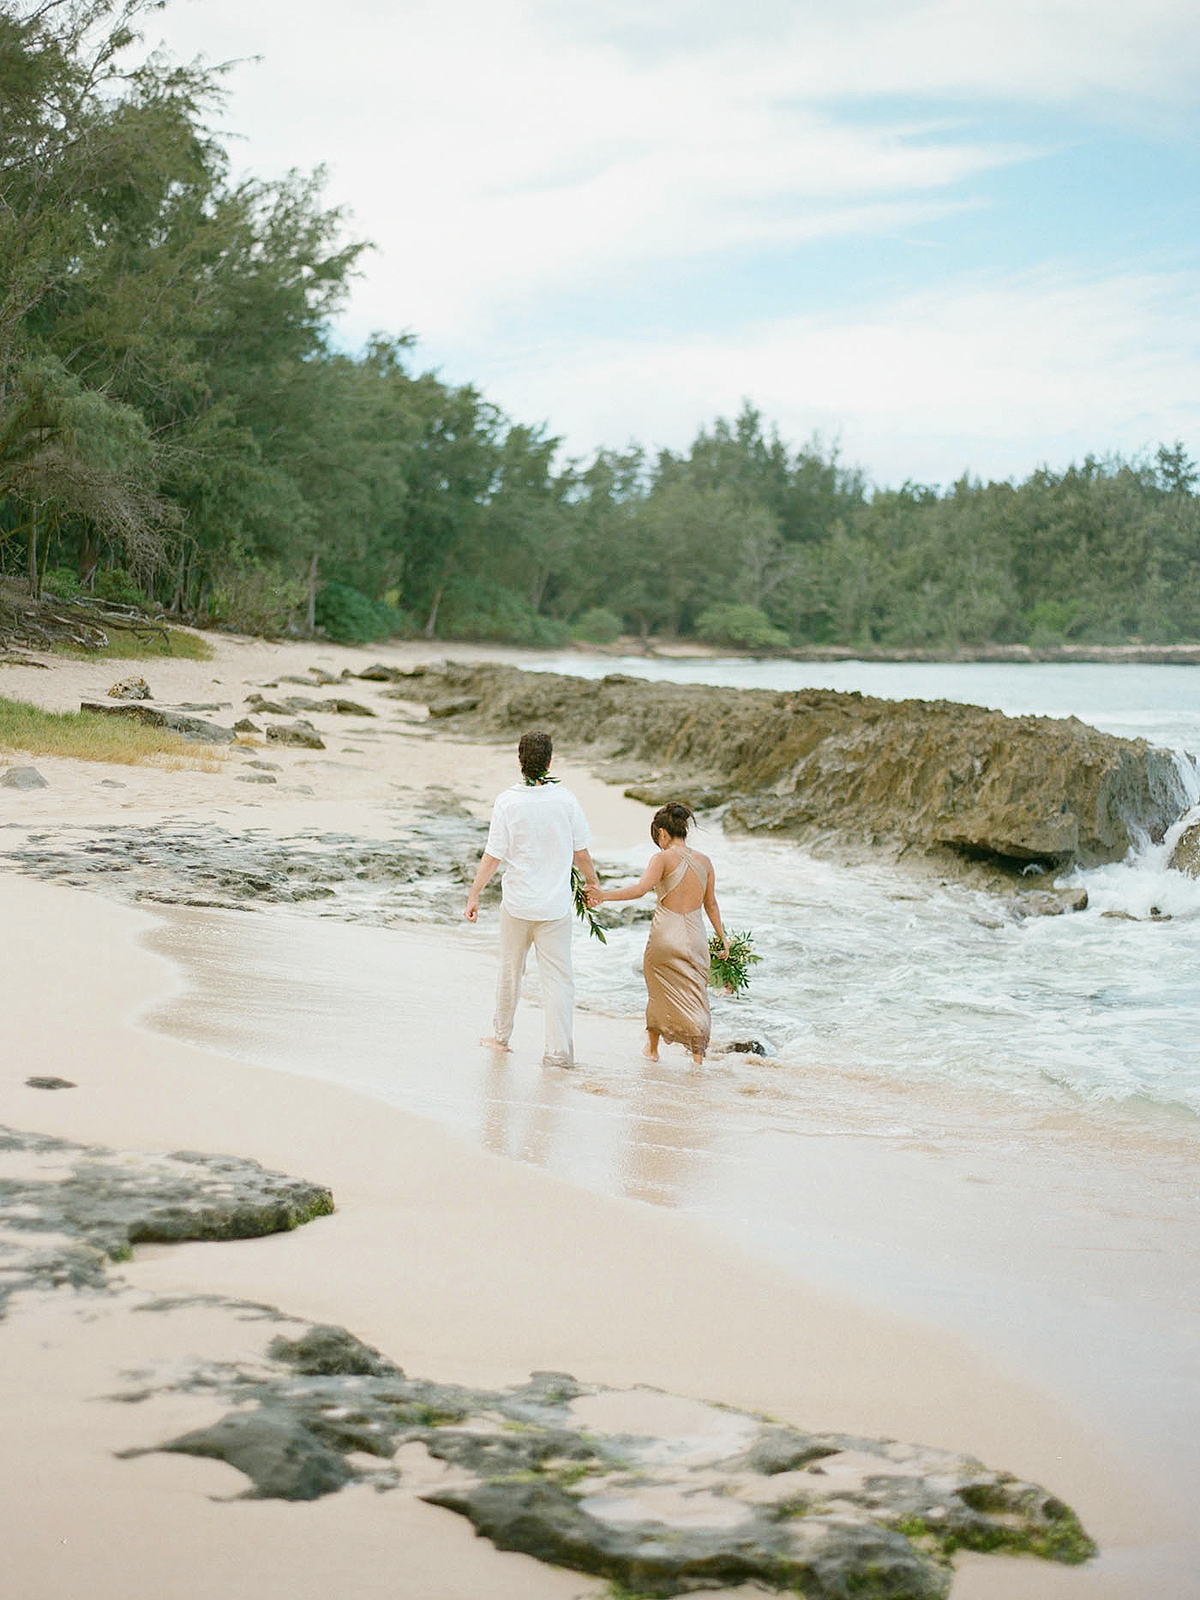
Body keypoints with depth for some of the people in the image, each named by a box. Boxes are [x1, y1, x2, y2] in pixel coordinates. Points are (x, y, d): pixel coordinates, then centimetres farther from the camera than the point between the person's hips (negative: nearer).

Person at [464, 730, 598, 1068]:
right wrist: (592, 882, 17)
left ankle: (501, 1036, 31)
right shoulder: (565, 799, -7)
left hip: (517, 903, 0)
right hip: (556, 904, 0)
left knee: (510, 971, 17)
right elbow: (580, 853, 0)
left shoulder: (507, 802, -10)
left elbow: (492, 856, -10)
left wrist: (474, 896, -2)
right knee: (558, 977, 3)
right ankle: (558, 1050, -2)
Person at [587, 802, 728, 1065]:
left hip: (665, 935, -3)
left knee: (659, 993, 17)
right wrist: (722, 937, 19)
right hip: (695, 938, 3)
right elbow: (711, 905, 11)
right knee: (694, 996, 10)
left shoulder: (663, 859, -10)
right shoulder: (704, 861, 5)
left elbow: (639, 889, -24)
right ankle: (698, 1055, 1)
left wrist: (604, 894, -23)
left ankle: (652, 1048, 33)